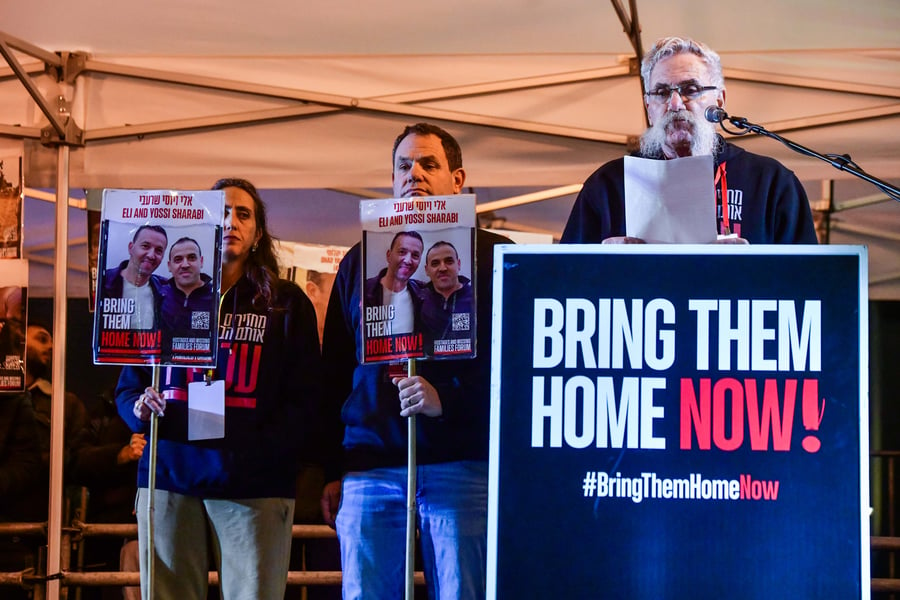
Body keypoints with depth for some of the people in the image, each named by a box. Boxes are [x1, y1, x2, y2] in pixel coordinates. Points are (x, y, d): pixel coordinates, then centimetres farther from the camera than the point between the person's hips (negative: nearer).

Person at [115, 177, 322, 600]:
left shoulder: (287, 304, 9)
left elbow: (304, 401, 2)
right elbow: (128, 385, 17)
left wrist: (264, 452, -12)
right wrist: (140, 407, -6)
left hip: (254, 486, -1)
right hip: (170, 475, 2)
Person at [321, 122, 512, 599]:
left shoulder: (492, 256, 6)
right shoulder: (361, 260, 18)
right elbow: (335, 371, 18)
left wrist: (448, 398, -17)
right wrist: (332, 471, 11)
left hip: (462, 465, -3)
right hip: (370, 465, 3)